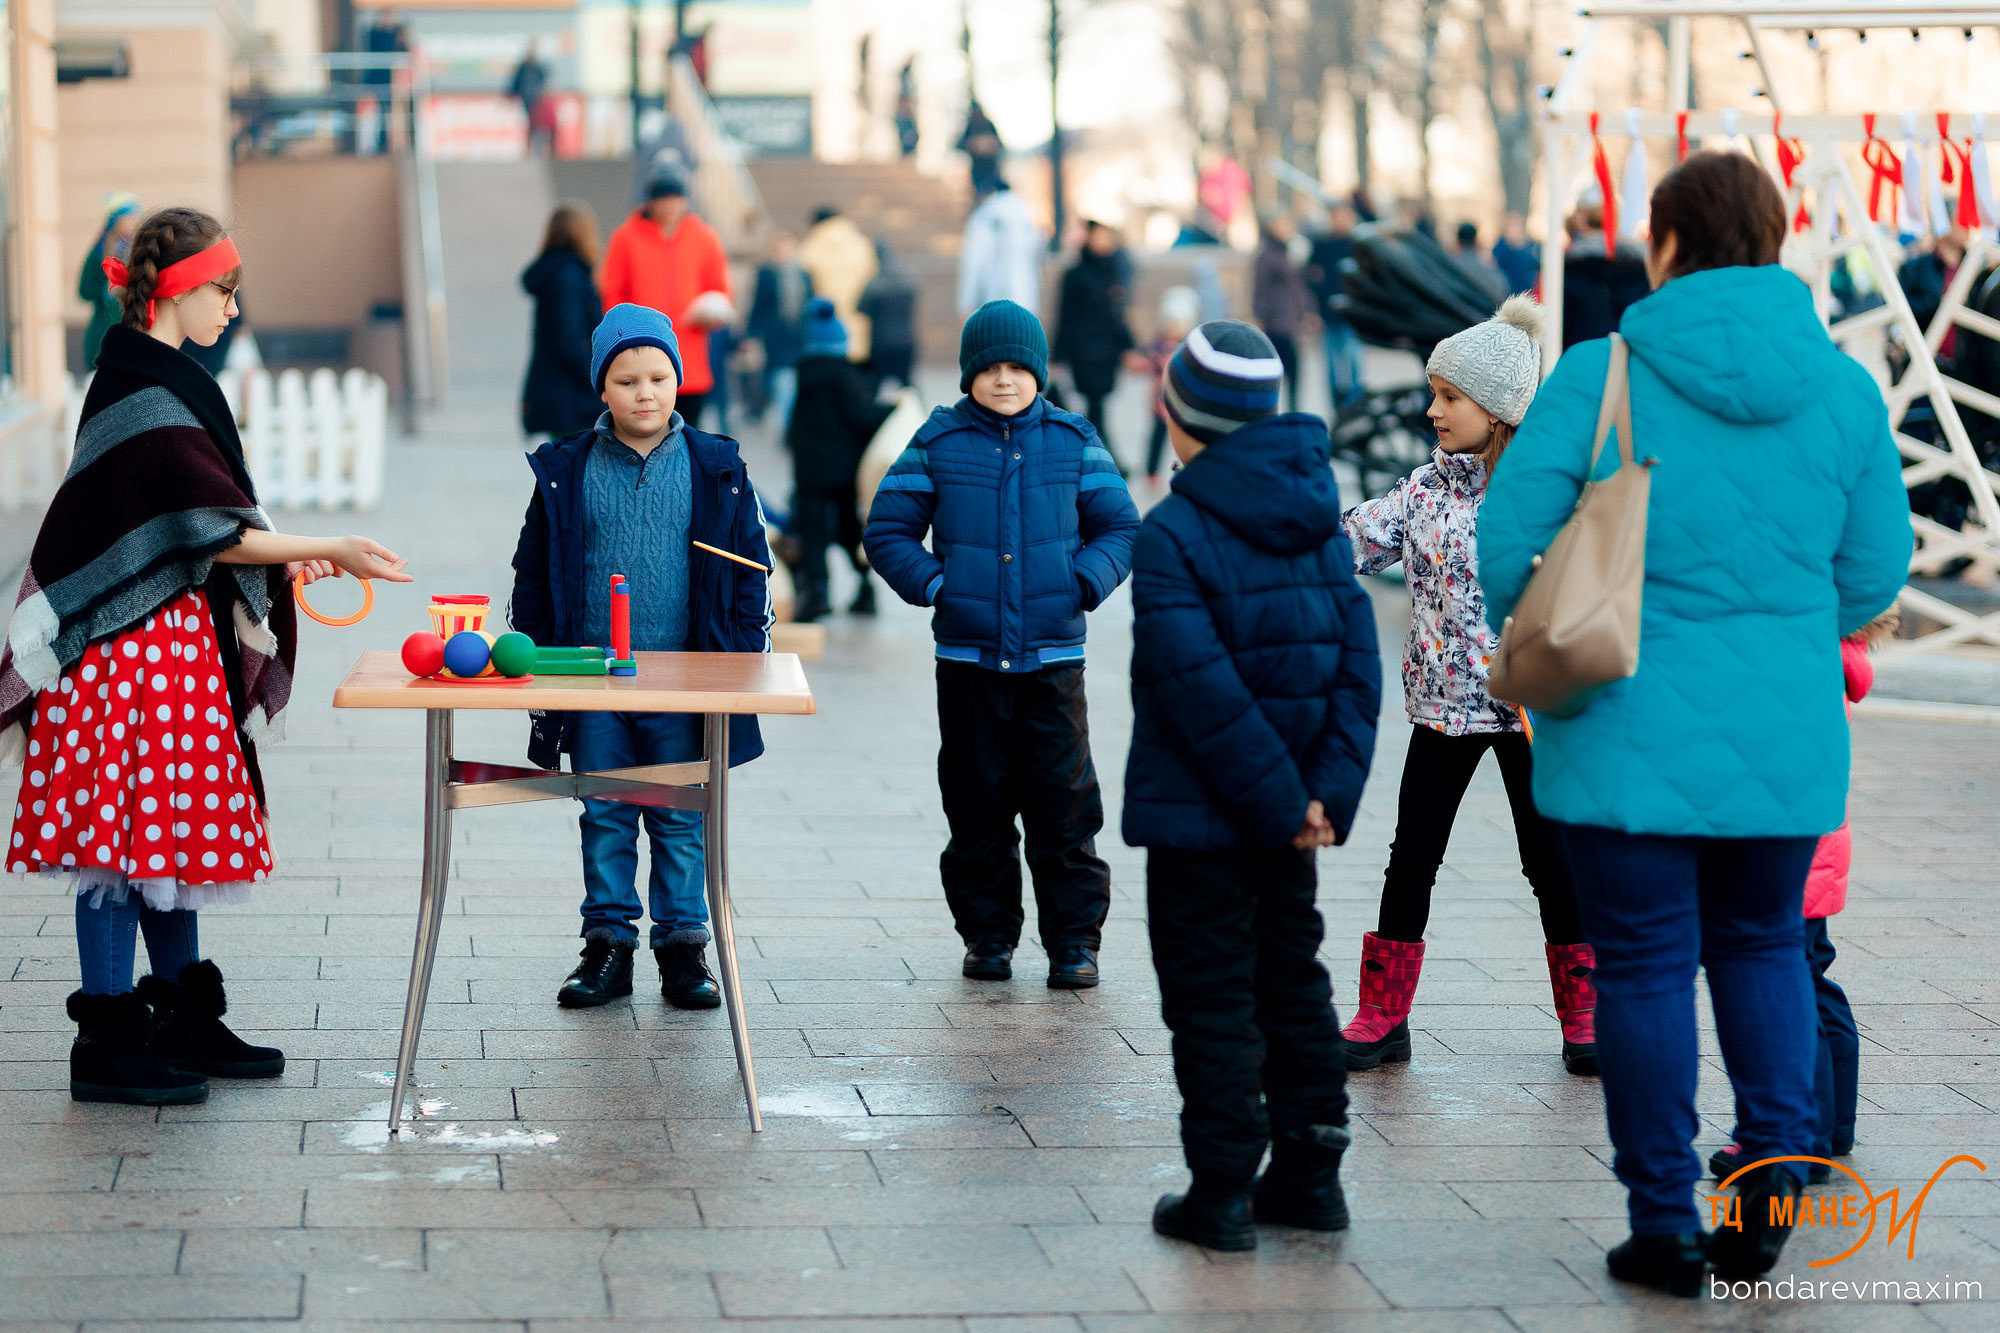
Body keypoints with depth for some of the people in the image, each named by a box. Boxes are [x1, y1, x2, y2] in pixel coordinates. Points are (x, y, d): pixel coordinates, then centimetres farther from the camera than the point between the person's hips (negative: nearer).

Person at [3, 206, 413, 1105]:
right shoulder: (144, 400, -17)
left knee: (179, 825, 14)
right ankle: (108, 1042, 1)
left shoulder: (159, 383, 14)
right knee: (127, 831, -5)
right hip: (134, 649, -10)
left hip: (174, 642, 10)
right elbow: (209, 530, -20)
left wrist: (279, 559, 12)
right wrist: (329, 552, -17)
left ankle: (184, 1021, 22)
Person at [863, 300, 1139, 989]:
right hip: (967, 658, 0)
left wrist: (1086, 582, -7)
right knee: (977, 808, 7)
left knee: (1065, 806, -1)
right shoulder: (937, 443, 3)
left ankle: (1074, 939, 7)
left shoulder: (1074, 442, 5)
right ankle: (987, 935, 18)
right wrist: (933, 584, -9)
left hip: (1053, 657, 0)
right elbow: (887, 532, 5)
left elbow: (1120, 528, 10)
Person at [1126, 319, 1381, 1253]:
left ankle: (1221, 1193, 6)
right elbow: (1359, 667, -1)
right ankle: (1309, 1175, 22)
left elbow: (1204, 691, -21)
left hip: (1200, 816, -6)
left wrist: (1282, 803, -16)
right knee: (1292, 983, 16)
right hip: (1287, 820, 6)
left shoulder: (1171, 536, -15)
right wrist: (1325, 792, -6)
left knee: (1211, 1000, 2)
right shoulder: (1319, 523, 5)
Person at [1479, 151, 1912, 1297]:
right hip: (1787, 739, 3)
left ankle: (1667, 1222, 13)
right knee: (1762, 946, 22)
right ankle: (1774, 1170, 8)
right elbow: (1875, 571, 5)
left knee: (1645, 966, 7)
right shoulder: (1843, 388, 0)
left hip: (1632, 734, -3)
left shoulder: (1601, 377, -10)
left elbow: (1509, 545, -9)